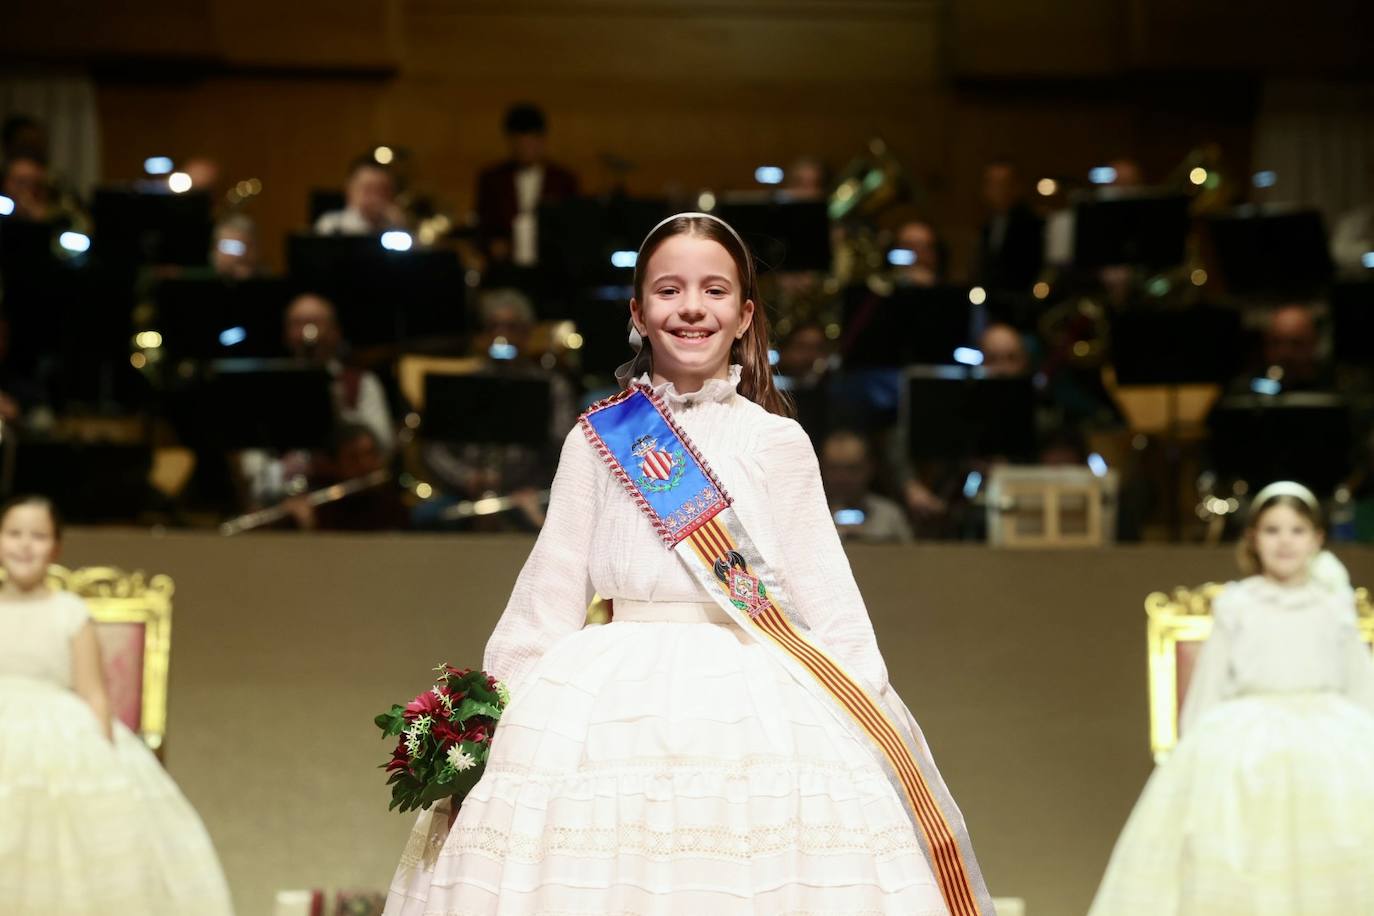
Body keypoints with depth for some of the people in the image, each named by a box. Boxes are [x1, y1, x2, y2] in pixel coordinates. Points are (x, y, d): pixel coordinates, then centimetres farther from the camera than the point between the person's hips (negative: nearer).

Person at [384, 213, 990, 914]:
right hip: (612, 697, 1)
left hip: (751, 695, -1)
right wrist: (494, 717, 3)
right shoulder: (597, 440, 10)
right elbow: (550, 593, 10)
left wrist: (869, 721, -5)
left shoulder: (777, 442, 8)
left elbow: (825, 595, 5)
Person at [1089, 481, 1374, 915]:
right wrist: (1197, 751, 6)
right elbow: (1209, 686, 10)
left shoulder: (1334, 607, 12)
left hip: (1329, 744, 1)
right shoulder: (1236, 606, 8)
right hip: (1247, 742, -1)